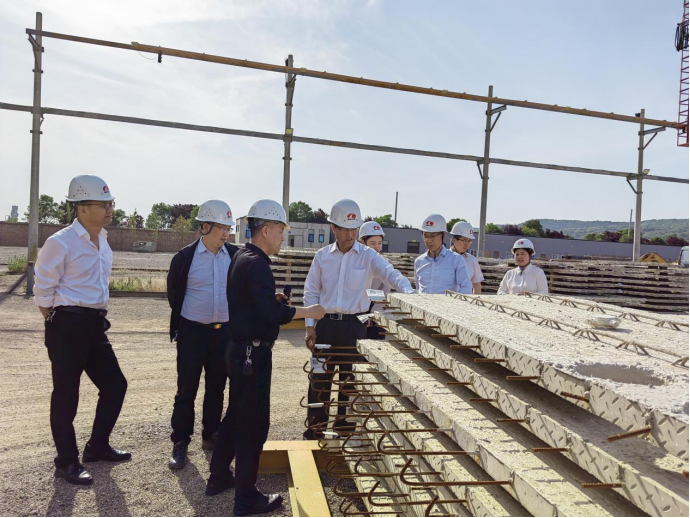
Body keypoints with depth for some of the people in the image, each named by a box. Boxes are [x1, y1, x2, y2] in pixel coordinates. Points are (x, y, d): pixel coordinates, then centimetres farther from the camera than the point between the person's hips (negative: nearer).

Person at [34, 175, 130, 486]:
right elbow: (43, 291, -9)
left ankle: (97, 447, 31)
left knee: (115, 384, 12)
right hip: (68, 326, -8)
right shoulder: (60, 243, -14)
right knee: (66, 395, 5)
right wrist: (58, 325, -1)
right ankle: (67, 463, 21)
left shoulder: (103, 242, 10)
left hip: (95, 324, 8)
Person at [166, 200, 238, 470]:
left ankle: (211, 436, 29)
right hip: (193, 331, -2)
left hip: (224, 331, 3)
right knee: (186, 389, 5)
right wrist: (181, 321, 9)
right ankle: (180, 442, 18)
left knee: (217, 387, 14)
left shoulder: (235, 255, -2)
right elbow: (173, 292, 4)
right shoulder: (185, 256, -7)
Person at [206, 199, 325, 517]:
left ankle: (219, 477, 36)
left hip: (241, 350, 10)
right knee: (254, 422, 2)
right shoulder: (256, 263, -20)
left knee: (236, 415, 21)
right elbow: (273, 312, -28)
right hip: (253, 353, -10)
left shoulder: (242, 257, 10)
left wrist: (271, 299, 9)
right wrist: (308, 312, -16)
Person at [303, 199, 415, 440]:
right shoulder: (322, 256, 4)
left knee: (350, 380, 9)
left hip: (354, 325, -1)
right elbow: (311, 293, 7)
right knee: (320, 379, 8)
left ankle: (345, 427, 27)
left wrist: (408, 291, -36)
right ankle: (315, 429, 24)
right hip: (326, 325, 2)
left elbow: (391, 274, -16)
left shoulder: (368, 256, -2)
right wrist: (310, 326, 1)